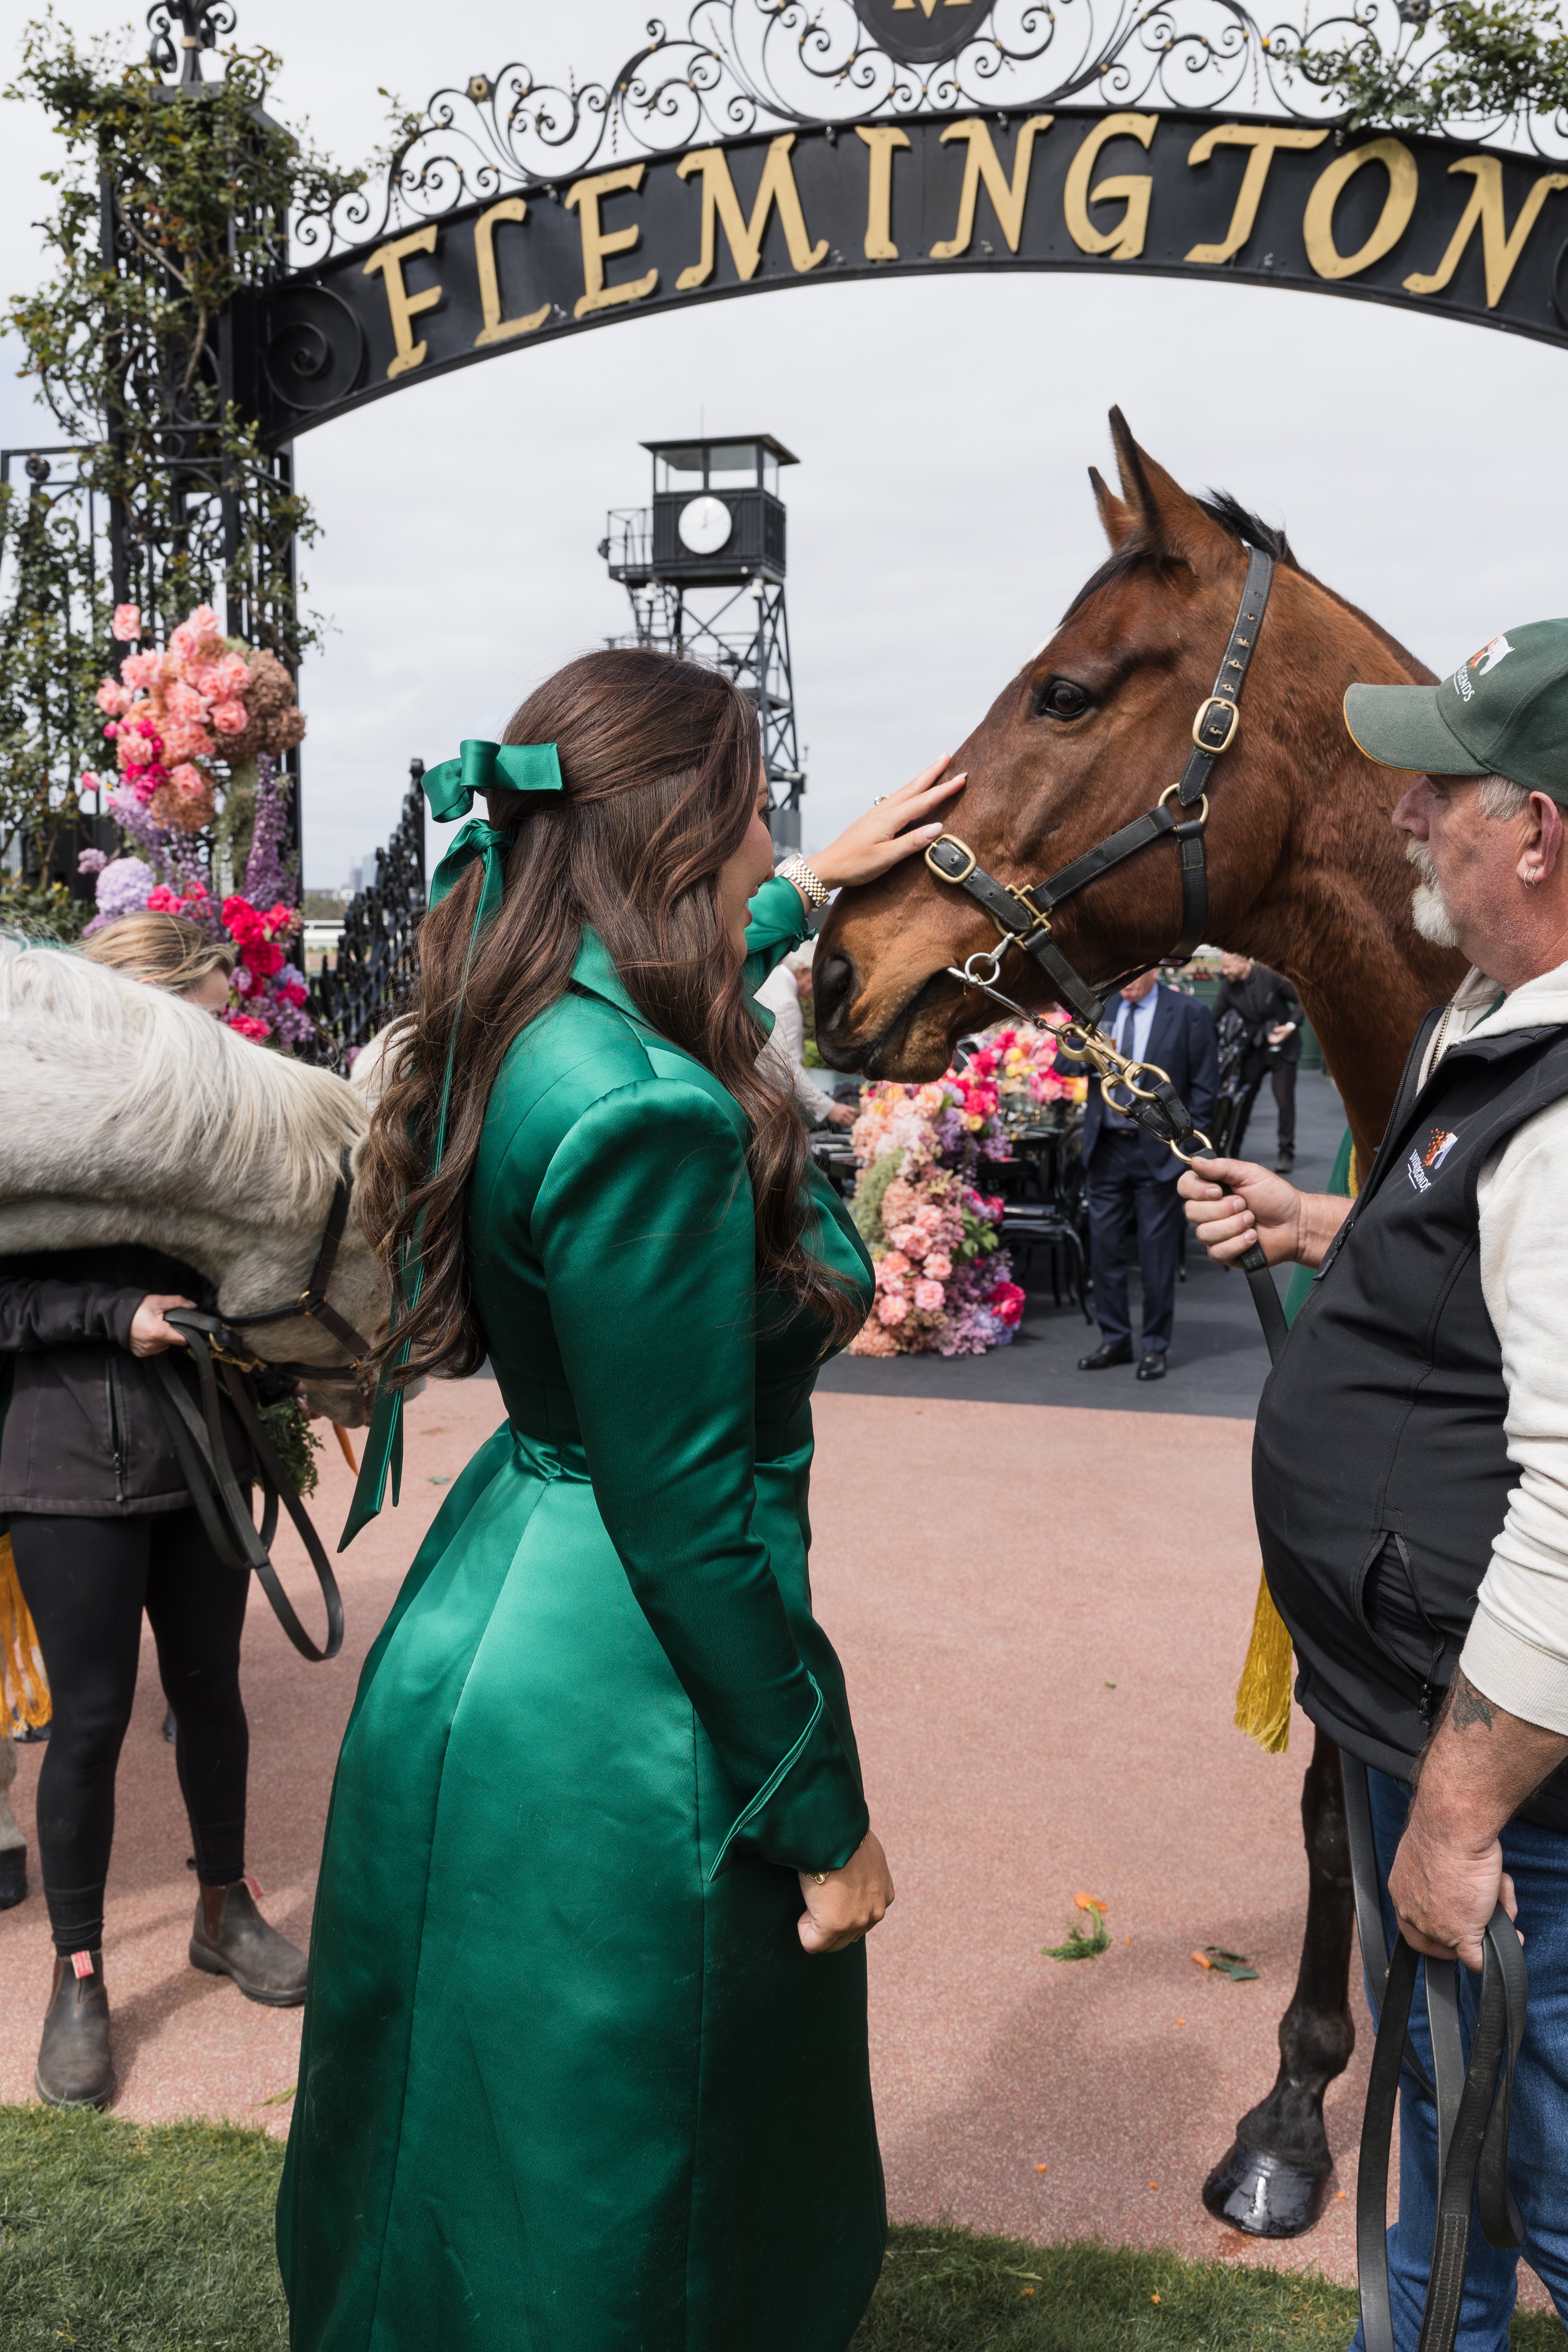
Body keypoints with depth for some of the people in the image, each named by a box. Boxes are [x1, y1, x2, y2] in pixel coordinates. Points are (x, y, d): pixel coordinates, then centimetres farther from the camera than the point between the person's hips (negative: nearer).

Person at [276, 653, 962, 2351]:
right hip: (613, 1721, -9)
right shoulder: (653, 1119, -26)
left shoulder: (516, 1040, 1)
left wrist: (812, 890, 37)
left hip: (480, 1642, 9)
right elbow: (692, 1529, -23)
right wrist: (828, 1822, -12)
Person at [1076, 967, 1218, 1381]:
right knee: (1104, 1247, 8)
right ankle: (1114, 1339, 21)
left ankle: (1155, 1347, 15)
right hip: (1106, 1147, 4)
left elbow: (1204, 1086, -2)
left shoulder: (1188, 1013, -3)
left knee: (1157, 1254, 3)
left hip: (1158, 1152, -4)